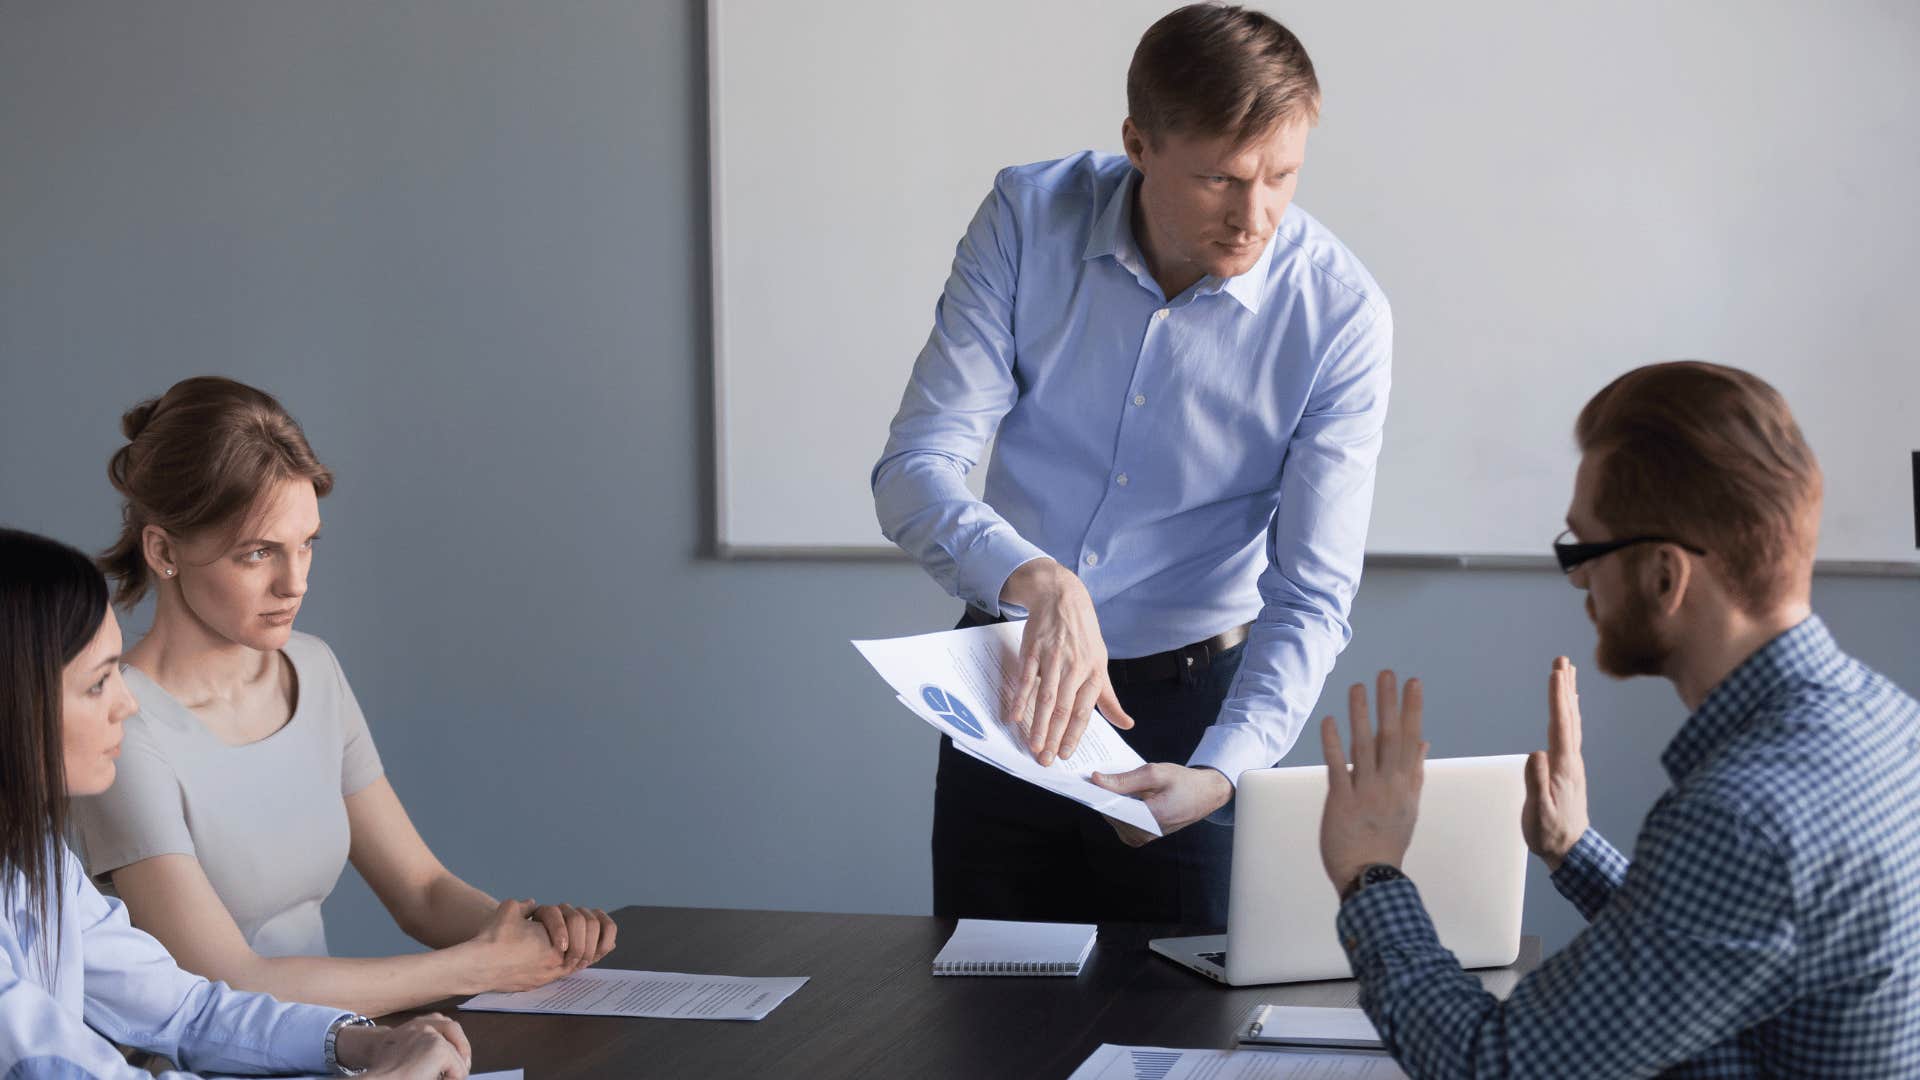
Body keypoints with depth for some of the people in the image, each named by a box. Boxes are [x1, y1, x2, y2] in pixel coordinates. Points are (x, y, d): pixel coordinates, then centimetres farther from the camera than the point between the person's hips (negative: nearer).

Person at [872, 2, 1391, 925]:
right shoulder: (1029, 218, -13)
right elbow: (916, 470, -19)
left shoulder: (1339, 314, -18)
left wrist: (1221, 769, -33)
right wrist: (1039, 583, -38)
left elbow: (1310, 597, -16)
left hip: (1189, 702, -2)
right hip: (1009, 683, 2)